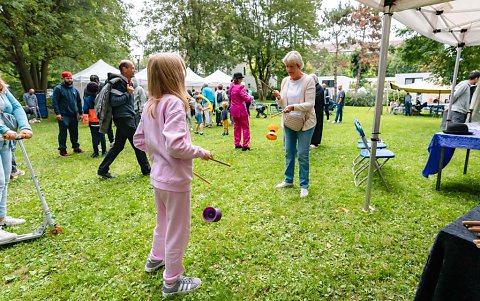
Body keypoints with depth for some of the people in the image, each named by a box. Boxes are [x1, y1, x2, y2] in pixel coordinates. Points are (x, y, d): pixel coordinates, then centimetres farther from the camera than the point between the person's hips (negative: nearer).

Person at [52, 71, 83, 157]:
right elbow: (54, 101, -9)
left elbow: (79, 101, 19)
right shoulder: (58, 89, -3)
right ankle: (62, 150, 5)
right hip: (63, 116, -5)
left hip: (74, 115, 5)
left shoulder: (74, 89, 14)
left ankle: (76, 147, 23)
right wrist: (57, 113, -16)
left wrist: (80, 113, 15)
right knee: (63, 133, -1)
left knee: (74, 133, 12)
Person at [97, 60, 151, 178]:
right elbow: (113, 101, -22)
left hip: (126, 118, 9)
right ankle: (146, 169, 13)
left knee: (118, 146, 12)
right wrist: (128, 93, -18)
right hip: (124, 118, -9)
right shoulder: (119, 82, -14)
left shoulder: (127, 82, 14)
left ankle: (103, 169, 18)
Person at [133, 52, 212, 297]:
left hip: (158, 176, 8)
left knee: (164, 221, 29)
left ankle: (156, 259, 50)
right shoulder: (173, 102, -21)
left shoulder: (150, 104, 4)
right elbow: (176, 145, -29)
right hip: (175, 179, -8)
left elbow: (139, 140, 10)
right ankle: (172, 282, 26)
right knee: (178, 230, 9)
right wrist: (200, 152, -14)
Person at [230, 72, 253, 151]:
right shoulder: (240, 87, -17)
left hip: (234, 110, 8)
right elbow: (246, 98, -22)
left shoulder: (231, 87, 5)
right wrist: (251, 97, -1)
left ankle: (237, 144, 22)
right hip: (241, 110, -8)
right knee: (245, 127, 1)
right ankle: (245, 145, 0)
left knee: (236, 127, 16)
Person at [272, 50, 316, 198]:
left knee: (303, 155, 0)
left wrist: (293, 106, -32)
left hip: (305, 123, -5)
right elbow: (283, 104, 10)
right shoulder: (285, 81, 3)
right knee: (289, 153, 14)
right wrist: (279, 98, -12)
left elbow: (310, 104, -18)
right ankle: (288, 180, 30)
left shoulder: (308, 80, -13)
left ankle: (304, 185, 14)